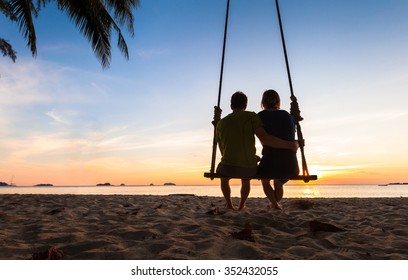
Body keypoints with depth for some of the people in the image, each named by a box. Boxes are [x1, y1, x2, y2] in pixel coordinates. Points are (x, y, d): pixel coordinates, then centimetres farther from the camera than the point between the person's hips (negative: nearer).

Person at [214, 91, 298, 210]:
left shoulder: (220, 123, 9)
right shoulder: (251, 116, -2)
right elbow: (265, 139, -16)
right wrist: (290, 145, -6)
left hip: (229, 167, 1)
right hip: (250, 168, -1)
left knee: (223, 174, 38)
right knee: (245, 178, 37)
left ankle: (229, 205, 38)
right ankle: (241, 206, 43)